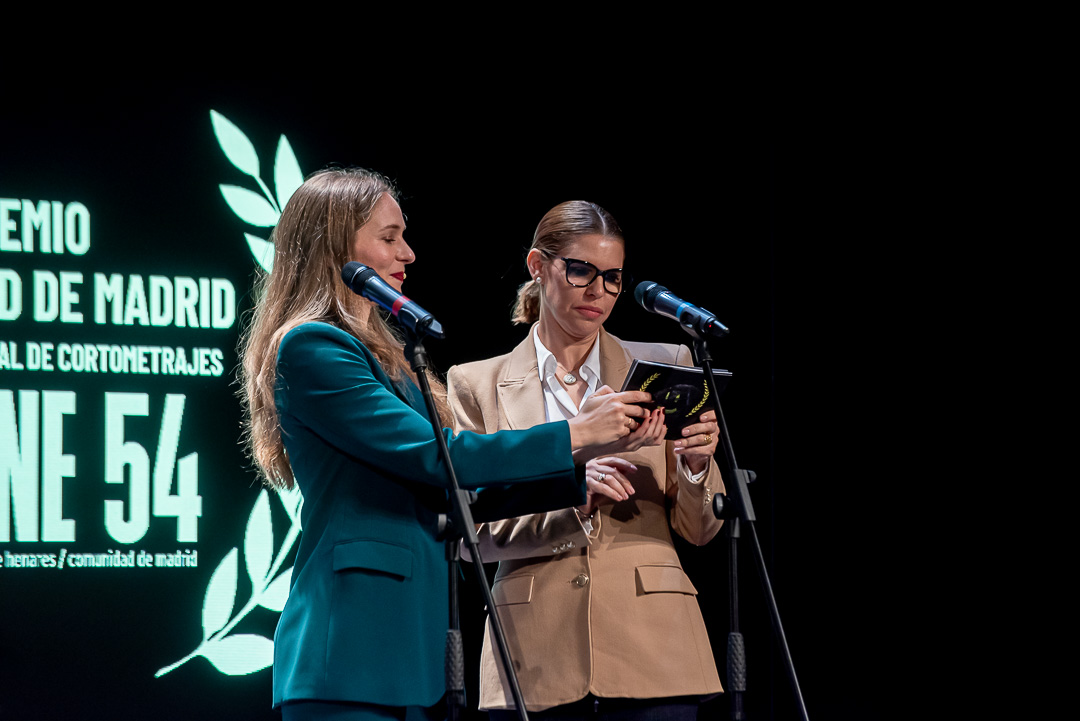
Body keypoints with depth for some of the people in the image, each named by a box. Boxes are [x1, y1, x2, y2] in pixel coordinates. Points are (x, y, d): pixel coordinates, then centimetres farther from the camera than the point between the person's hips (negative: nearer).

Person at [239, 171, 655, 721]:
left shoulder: (379, 355, 22)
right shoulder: (310, 347, -9)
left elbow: (455, 494, 19)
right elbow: (430, 456, -16)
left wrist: (582, 478, 9)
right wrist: (576, 438, -11)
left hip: (408, 647, 9)